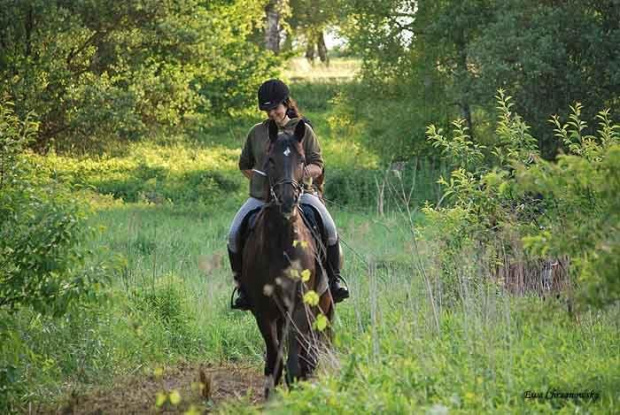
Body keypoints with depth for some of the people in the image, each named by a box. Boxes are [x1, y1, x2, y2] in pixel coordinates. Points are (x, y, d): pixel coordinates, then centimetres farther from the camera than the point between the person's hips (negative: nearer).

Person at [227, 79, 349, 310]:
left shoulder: (303, 130, 7)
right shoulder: (257, 133, 12)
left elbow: (318, 166, 4)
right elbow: (244, 165, 24)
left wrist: (307, 170, -18)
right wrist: (256, 177, 6)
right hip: (261, 196, 2)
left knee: (329, 228, -25)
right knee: (234, 235, -17)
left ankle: (334, 279, -10)